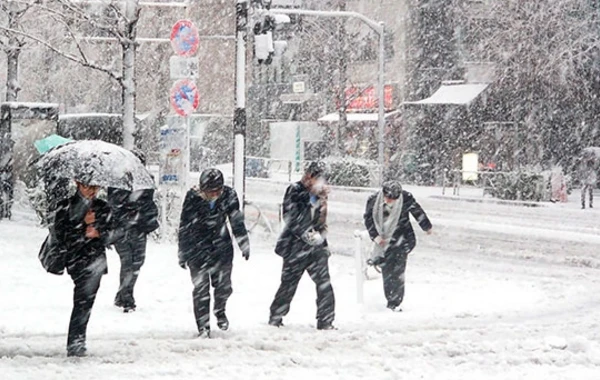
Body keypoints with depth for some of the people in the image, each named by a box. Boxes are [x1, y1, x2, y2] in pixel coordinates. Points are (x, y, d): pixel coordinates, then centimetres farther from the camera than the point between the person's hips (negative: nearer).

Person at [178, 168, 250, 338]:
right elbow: (184, 227, -7)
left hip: (222, 246, 2)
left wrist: (244, 245, 10)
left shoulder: (229, 195, -11)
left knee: (223, 285, 3)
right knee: (201, 288, -4)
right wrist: (183, 253, -4)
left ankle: (219, 310, 34)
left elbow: (237, 222, 5)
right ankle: (203, 327, 5)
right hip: (197, 246, -2)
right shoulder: (193, 197, -17)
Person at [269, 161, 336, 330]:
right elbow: (291, 217, -14)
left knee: (324, 284, -4)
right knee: (289, 283, 4)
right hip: (296, 246, -5)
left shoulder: (321, 196, 11)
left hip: (316, 246, 5)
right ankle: (276, 317, 19)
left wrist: (320, 235, -3)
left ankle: (325, 322, 1)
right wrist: (306, 234, -18)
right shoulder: (295, 191, -7)